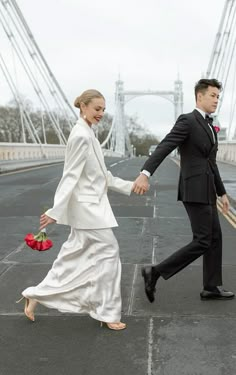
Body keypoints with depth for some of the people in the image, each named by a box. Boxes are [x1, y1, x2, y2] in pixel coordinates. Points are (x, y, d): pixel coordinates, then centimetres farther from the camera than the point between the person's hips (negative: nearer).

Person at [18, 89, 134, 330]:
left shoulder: (87, 134, 13)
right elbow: (71, 175, -23)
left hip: (91, 205, 10)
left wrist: (129, 186, 17)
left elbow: (100, 175, 17)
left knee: (74, 257, 14)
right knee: (108, 251, -2)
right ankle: (107, 312, 10)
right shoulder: (81, 136, -17)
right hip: (87, 206, -10)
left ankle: (36, 296, 22)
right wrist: (56, 211, -24)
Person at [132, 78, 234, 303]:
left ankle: (212, 288, 20)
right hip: (195, 191, -9)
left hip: (206, 191, 9)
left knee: (215, 238, 11)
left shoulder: (209, 127, 20)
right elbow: (164, 147, -23)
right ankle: (155, 272, -6)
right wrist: (145, 173, -37)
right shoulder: (187, 121, -9)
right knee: (202, 241, -10)